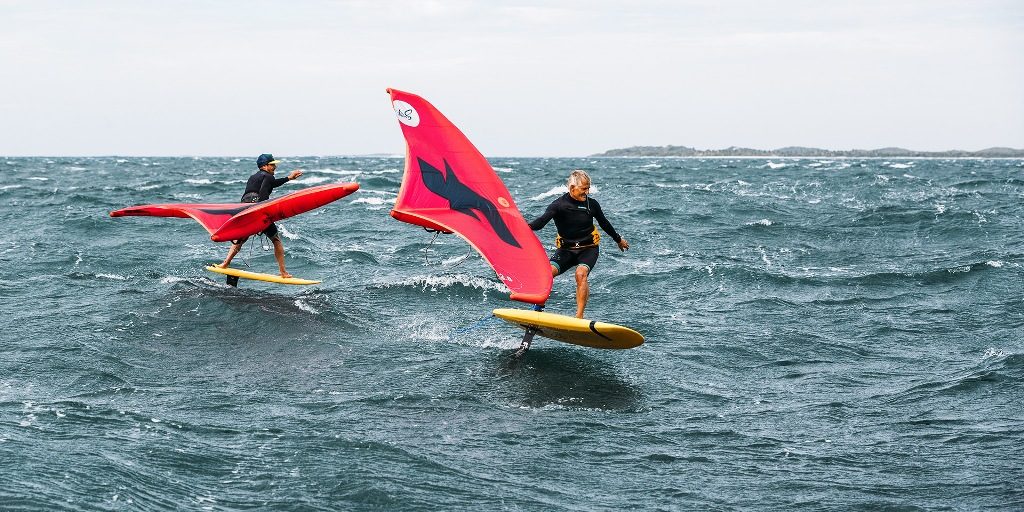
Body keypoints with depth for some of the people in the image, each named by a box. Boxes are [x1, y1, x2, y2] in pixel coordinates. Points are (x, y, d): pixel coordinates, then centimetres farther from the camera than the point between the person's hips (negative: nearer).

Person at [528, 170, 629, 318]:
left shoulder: (592, 204, 1)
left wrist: (619, 240, 35)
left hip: (589, 249, 0)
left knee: (581, 274, -29)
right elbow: (543, 220, -25)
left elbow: (604, 224, 20)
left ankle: (579, 316, -32)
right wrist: (528, 227, -47)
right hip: (566, 249, 0)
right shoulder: (559, 204, -8)